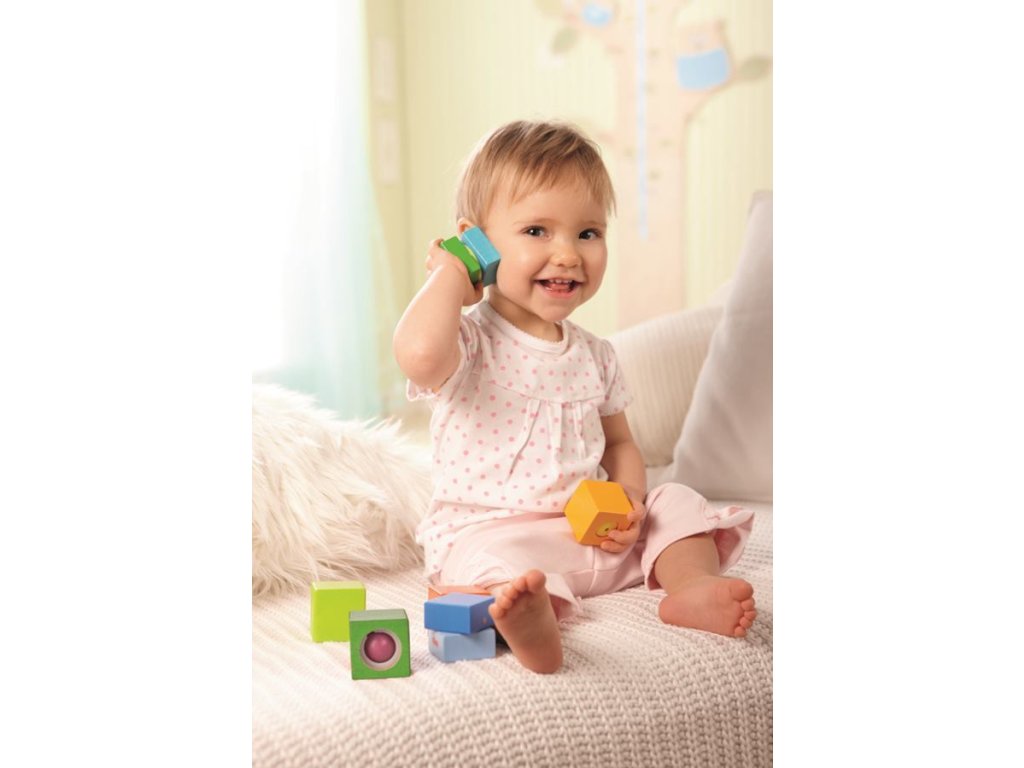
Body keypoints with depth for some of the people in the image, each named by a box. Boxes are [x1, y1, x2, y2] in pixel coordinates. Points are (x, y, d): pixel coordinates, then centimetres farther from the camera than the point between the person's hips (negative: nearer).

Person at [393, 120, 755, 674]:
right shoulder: (471, 341, -9)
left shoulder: (594, 356, 12)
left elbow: (619, 444, 21)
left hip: (595, 536, 7)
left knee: (676, 505, -2)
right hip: (490, 530, -7)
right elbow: (418, 352, -35)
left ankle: (692, 585, -26)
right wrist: (451, 271, -16)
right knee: (498, 561, -36)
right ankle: (526, 618, -64)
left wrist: (629, 501, -3)